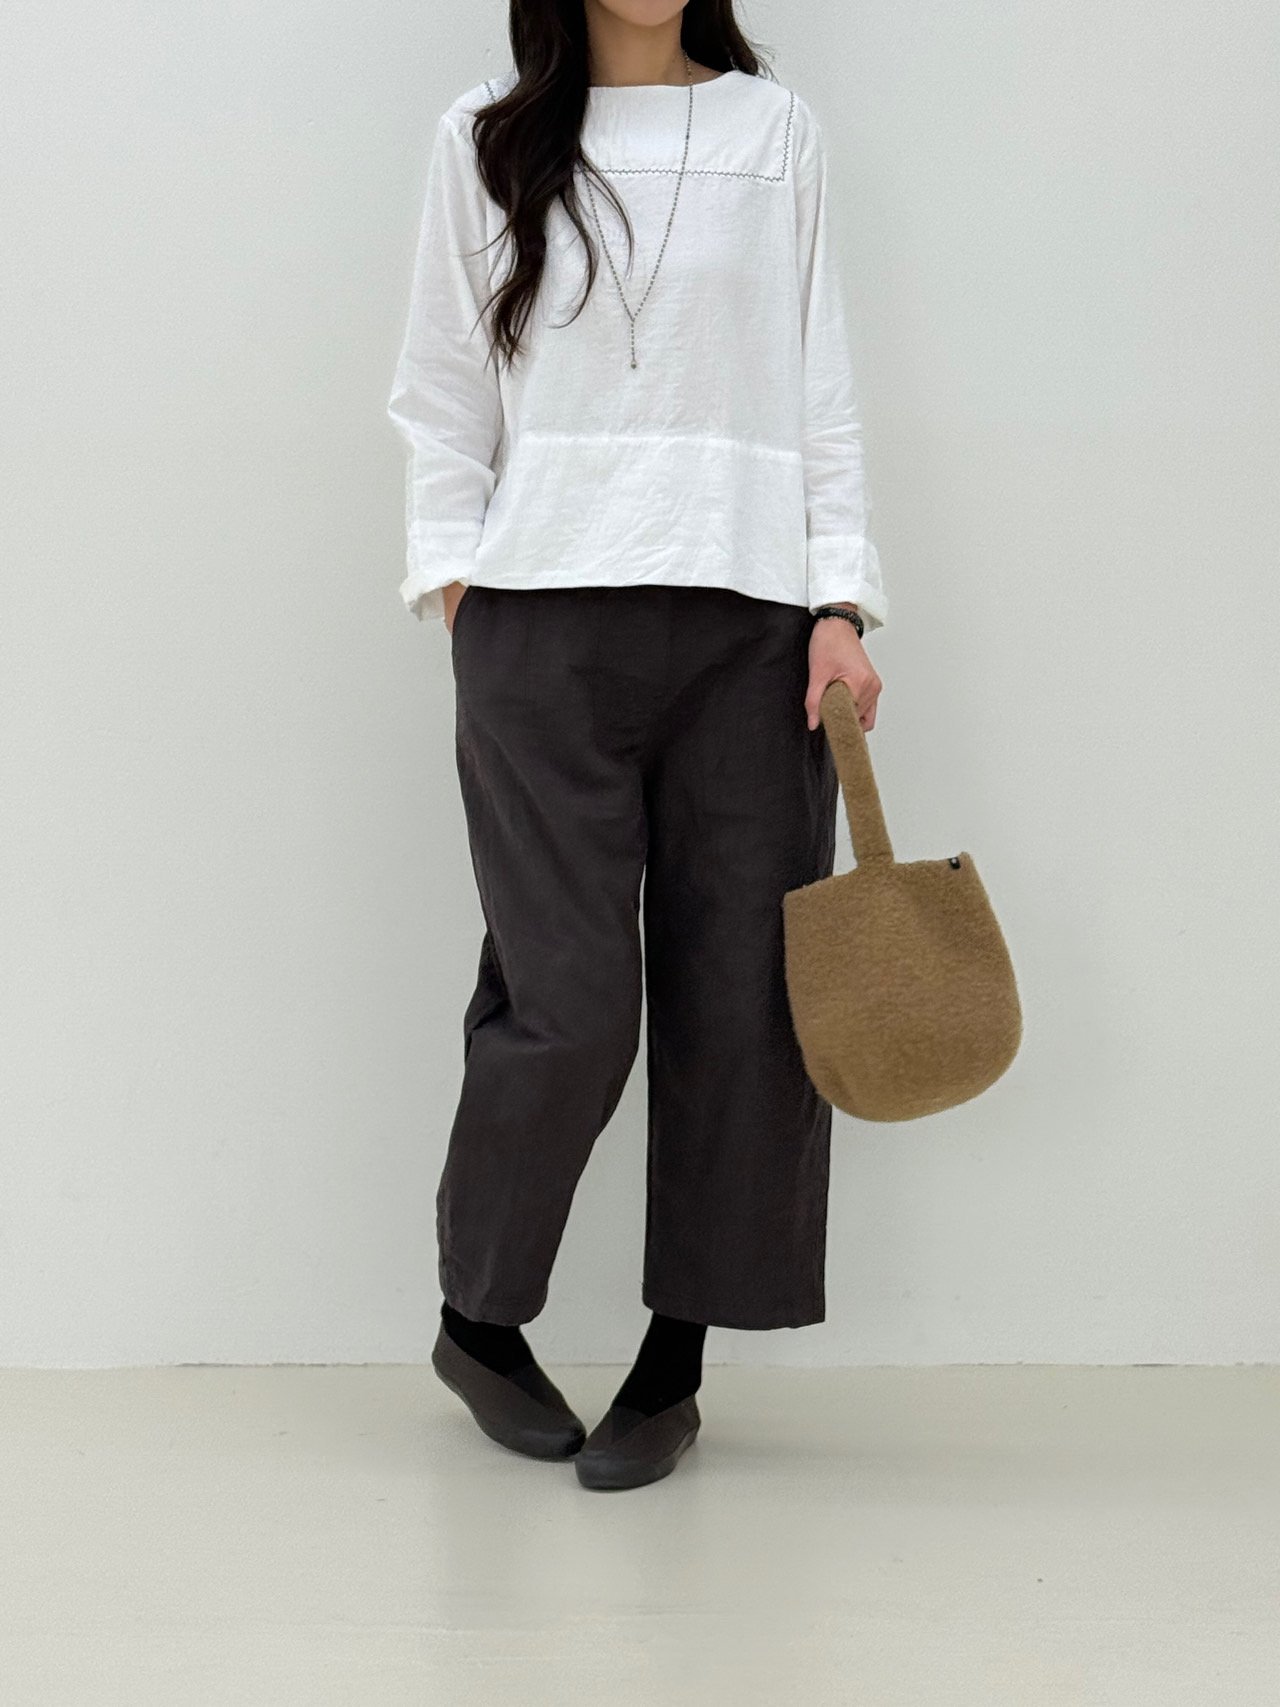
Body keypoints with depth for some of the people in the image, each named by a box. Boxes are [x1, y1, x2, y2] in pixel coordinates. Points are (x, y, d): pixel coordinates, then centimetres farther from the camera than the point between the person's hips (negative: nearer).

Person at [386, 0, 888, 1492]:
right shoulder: (484, 139, 11)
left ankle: (674, 1364, 14)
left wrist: (842, 601, -1)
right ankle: (475, 1318, 18)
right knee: (570, 1002, -5)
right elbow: (442, 393, 10)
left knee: (739, 1000, 0)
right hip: (544, 623, -1)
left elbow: (821, 388, 8)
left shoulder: (777, 132, 12)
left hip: (747, 622, 2)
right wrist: (451, 585, -1)